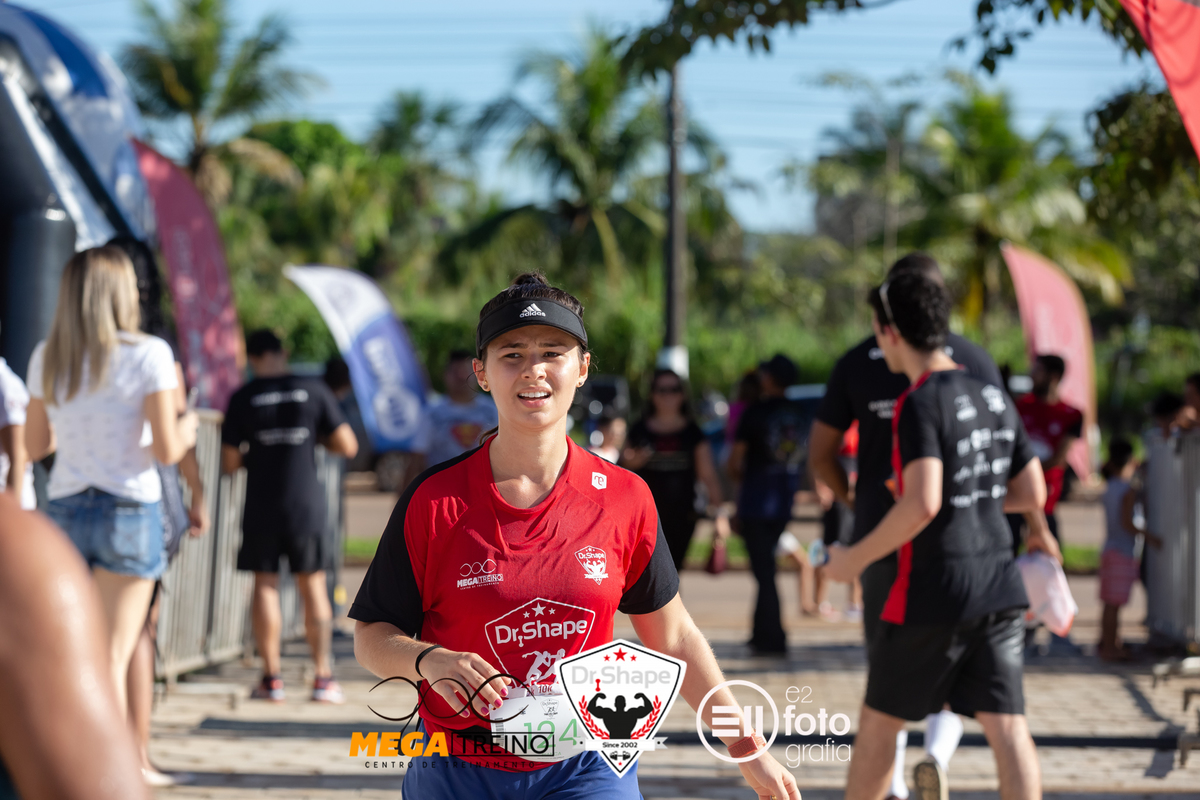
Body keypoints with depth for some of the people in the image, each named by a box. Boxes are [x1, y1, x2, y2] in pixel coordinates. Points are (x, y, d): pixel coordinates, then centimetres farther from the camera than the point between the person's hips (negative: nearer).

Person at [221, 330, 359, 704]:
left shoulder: (243, 398, -4)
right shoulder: (314, 390, -2)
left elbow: (229, 462, -2)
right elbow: (347, 446, -2)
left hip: (261, 506, -1)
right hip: (306, 503, 1)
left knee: (265, 585, 6)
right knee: (313, 585, 8)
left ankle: (271, 677, 2)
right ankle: (324, 678, 7)